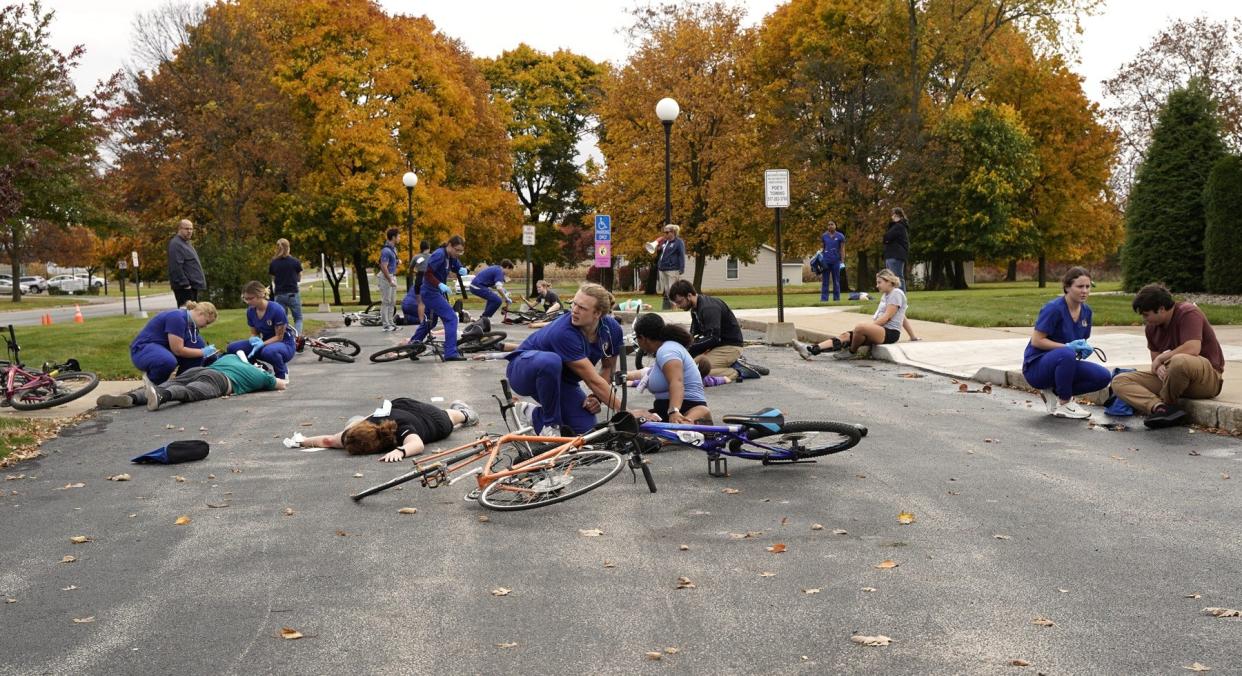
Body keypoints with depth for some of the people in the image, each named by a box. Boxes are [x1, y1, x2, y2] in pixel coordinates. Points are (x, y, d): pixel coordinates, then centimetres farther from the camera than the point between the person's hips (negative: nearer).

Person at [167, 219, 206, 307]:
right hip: (184, 287, -10)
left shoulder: (186, 243, 20)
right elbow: (176, 267, -21)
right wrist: (185, 283, -23)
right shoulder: (176, 244, -13)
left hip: (192, 286, 10)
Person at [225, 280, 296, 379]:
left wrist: (262, 344, -31)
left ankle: (282, 373, -9)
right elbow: (254, 333, 6)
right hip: (265, 343, 6)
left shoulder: (276, 309, -22)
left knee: (268, 351, -42)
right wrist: (254, 340, -18)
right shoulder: (250, 311, -4)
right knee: (232, 348, -13)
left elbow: (279, 337, -17)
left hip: (284, 345, -6)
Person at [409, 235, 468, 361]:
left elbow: (457, 267, 15)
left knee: (429, 322, 23)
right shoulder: (439, 255, -21)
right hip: (431, 292, -10)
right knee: (451, 318, -15)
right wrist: (440, 285, -34)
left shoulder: (452, 256, 5)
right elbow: (427, 273, -23)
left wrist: (462, 270, -9)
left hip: (436, 292, 10)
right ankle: (451, 353, -17)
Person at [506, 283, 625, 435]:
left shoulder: (612, 329, -15)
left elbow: (608, 367, 4)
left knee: (585, 428, -18)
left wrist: (596, 397, -12)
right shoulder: (564, 333, -35)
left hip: (561, 379, 6)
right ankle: (550, 423, -18)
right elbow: (593, 380, -34)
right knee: (550, 361, -42)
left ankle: (535, 415, 11)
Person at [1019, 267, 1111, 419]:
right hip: (1036, 367, -7)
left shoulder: (1086, 311, 4)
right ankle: (1064, 404, -18)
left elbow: (1081, 341, 15)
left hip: (1062, 365, 7)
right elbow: (1036, 341, -19)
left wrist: (1084, 349, -9)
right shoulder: (1054, 308, -18)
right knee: (1066, 354, -38)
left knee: (1103, 376, -12)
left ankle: (1054, 393, 5)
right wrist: (1068, 346, -25)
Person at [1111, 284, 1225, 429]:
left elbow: (1192, 349, -30)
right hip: (1169, 377, 8)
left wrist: (1161, 359, -17)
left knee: (1179, 361, -43)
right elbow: (1155, 361, 9)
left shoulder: (1188, 313, -15)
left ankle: (1165, 406, -15)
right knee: (1119, 381, -8)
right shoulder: (1152, 327, 7)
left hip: (1208, 376, -7)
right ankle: (1160, 407, -33)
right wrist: (1159, 368, -17)